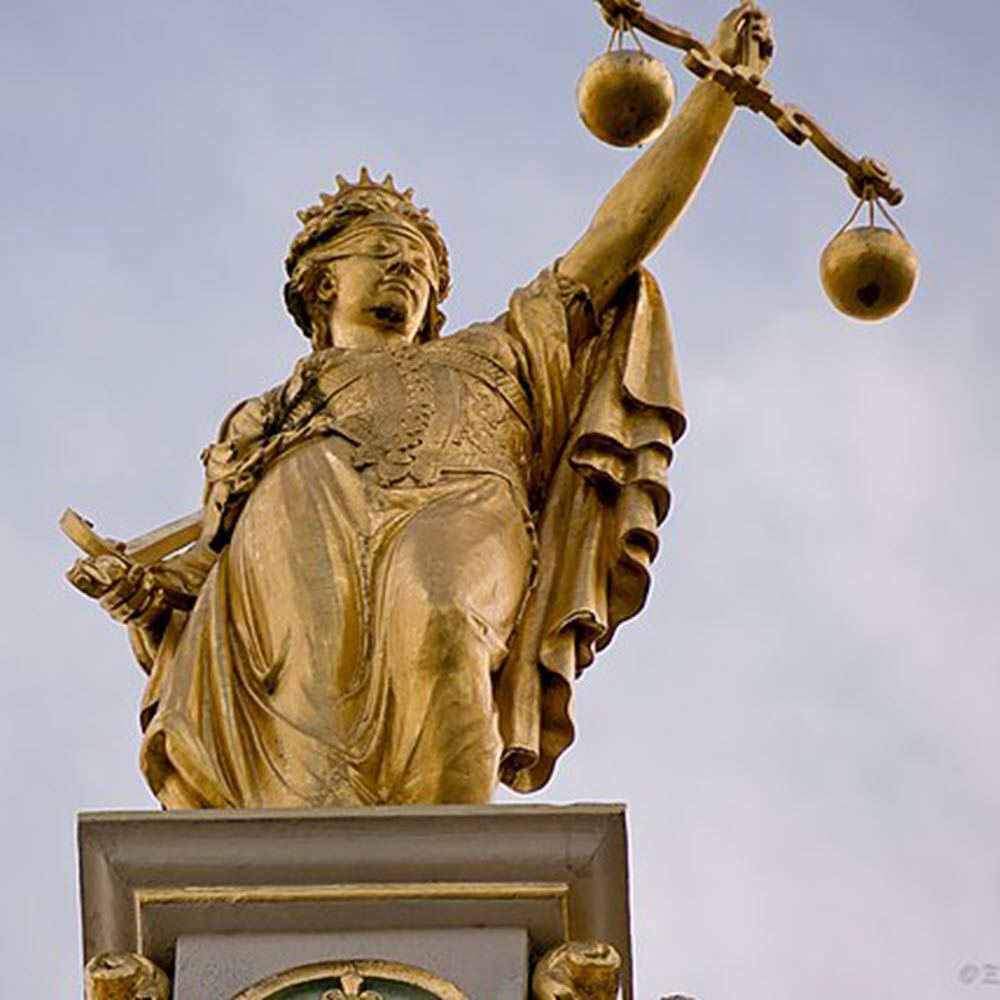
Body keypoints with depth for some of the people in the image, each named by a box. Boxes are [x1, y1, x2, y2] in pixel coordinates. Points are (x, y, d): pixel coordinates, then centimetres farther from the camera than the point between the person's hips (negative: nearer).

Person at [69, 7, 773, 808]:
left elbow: (624, 231, 39)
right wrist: (141, 590, 5)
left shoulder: (484, 359, 43)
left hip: (454, 509, -1)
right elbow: (207, 574, 29)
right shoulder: (259, 424, 42)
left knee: (433, 622, -41)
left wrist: (718, 89, 34)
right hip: (295, 525, 1)